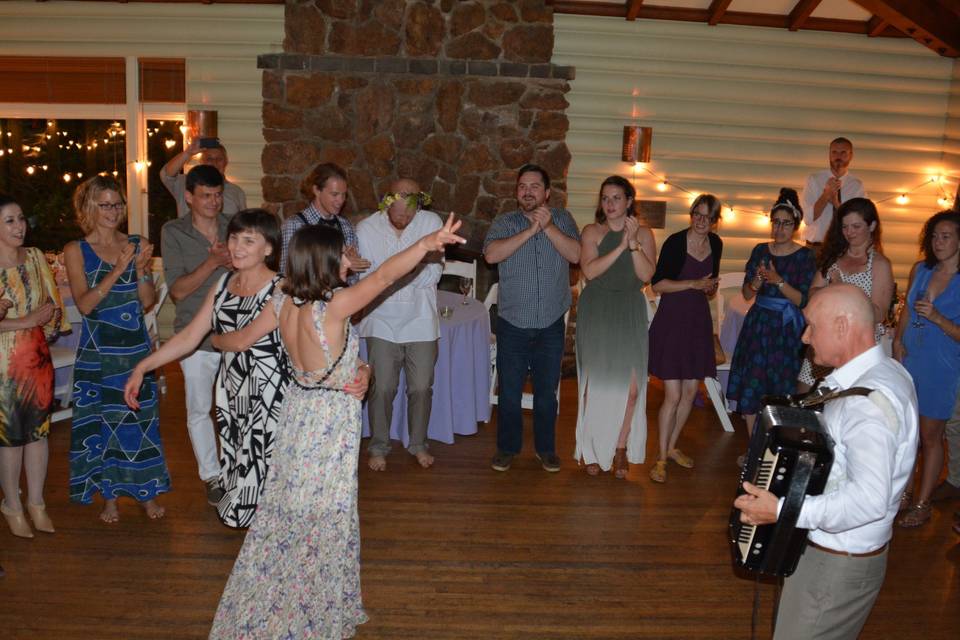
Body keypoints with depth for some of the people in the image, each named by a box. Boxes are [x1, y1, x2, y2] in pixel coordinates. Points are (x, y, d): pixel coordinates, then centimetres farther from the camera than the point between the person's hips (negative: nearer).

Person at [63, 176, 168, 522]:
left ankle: (147, 491, 21)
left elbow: (148, 302, 1)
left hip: (136, 348, 1)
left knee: (142, 419, 7)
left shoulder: (138, 245, 3)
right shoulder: (76, 251, -2)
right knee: (102, 422, 6)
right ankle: (110, 495, 22)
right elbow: (84, 304, -11)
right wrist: (118, 270, -19)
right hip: (97, 351, -1)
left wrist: (143, 269, -16)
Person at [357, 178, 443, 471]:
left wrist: (387, 280, -19)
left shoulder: (432, 222, -8)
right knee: (382, 388, 4)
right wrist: (414, 270, -20)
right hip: (382, 322, -1)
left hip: (421, 321, 1)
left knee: (421, 388, 9)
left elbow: (434, 273, -11)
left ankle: (418, 444, 30)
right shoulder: (366, 228, -8)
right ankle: (379, 446, 24)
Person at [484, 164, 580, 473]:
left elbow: (576, 255, -11)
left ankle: (546, 448, 28)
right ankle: (507, 447, 25)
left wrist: (548, 227, -19)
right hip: (512, 324, 0)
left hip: (551, 325, 1)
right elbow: (492, 254, -18)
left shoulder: (562, 219, 4)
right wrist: (531, 230, -20)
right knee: (509, 392, 8)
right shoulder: (504, 223, 0)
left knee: (547, 392, 12)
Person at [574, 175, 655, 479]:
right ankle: (591, 448, 16)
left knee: (631, 386, -1)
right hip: (596, 313, -1)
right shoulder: (592, 232, 1)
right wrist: (621, 246, -17)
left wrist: (633, 242, -15)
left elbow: (646, 275, -6)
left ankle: (621, 448, 16)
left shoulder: (644, 233, 6)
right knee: (595, 383, 1)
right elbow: (590, 271, -14)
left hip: (630, 314, 2)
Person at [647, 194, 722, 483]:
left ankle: (671, 446, 29)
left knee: (690, 391, 11)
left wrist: (711, 286, -1)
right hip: (671, 320, -6)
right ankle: (661, 458, 7)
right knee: (673, 395, -7)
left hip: (698, 319, 7)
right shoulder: (675, 242, -14)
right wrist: (693, 284, -19)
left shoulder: (715, 243, 6)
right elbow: (657, 284, -14)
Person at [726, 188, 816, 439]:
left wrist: (779, 281, -23)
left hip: (786, 329, -3)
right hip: (758, 325, 4)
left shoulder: (805, 256, -4)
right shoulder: (760, 250, 6)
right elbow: (747, 294, 7)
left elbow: (803, 300, -10)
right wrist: (758, 280, -14)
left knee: (779, 394, 1)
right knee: (749, 390, 3)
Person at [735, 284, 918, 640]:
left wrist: (781, 510, -32)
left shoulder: (870, 399, -29)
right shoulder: (881, 371, 2)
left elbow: (869, 500, -35)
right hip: (837, 549, 9)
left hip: (836, 565, -9)